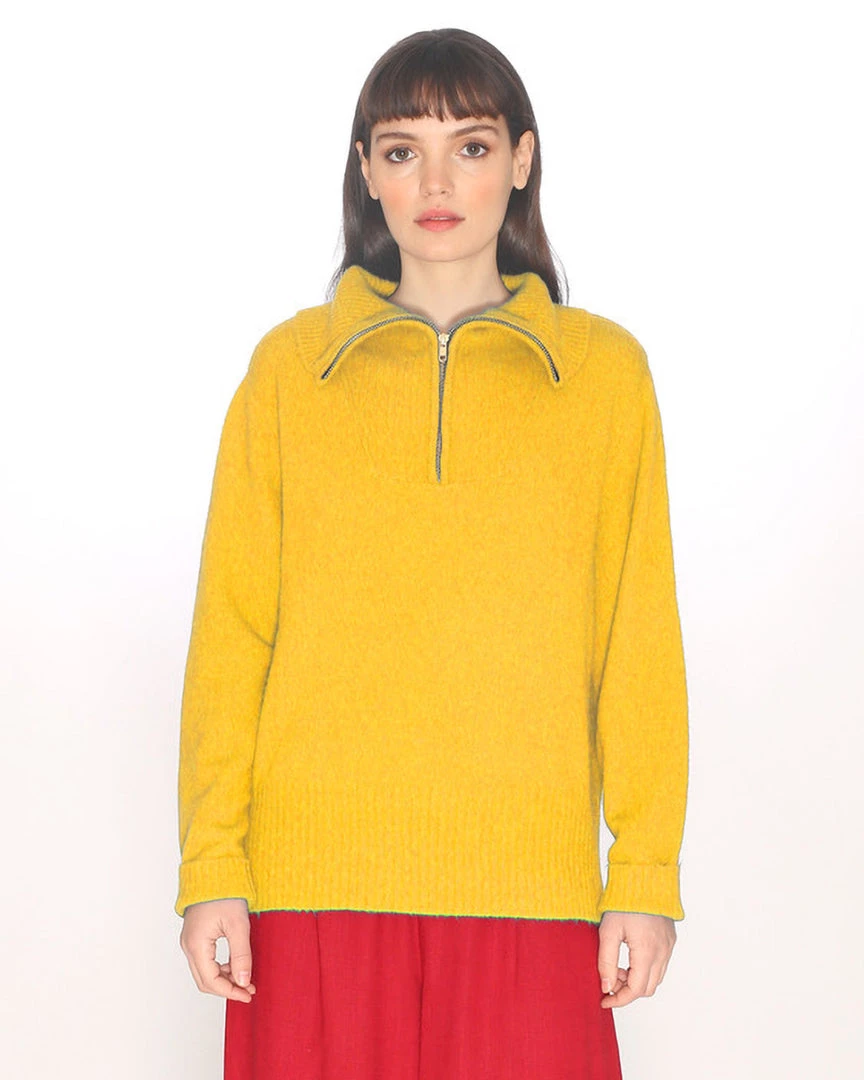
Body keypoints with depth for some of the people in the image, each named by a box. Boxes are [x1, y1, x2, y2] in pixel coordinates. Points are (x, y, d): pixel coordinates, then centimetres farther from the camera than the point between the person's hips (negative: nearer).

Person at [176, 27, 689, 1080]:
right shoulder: (291, 365, 8)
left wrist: (647, 873, 1)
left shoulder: (604, 368, 8)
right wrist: (211, 866, -1)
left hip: (529, 877, 0)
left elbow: (638, 635, 6)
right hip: (317, 872, 0)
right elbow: (231, 628, 6)